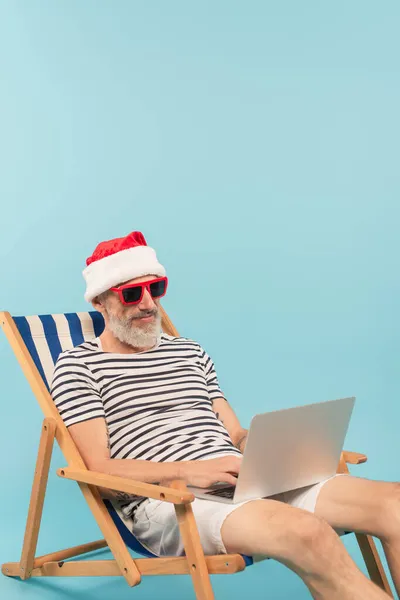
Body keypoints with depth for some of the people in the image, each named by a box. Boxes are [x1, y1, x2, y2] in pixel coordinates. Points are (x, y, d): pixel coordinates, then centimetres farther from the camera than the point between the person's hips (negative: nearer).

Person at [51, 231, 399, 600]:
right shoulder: (77, 365, 7)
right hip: (165, 501, -6)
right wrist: (188, 471, -18)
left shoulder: (191, 352, 24)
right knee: (307, 531, -37)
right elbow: (99, 468, -4)